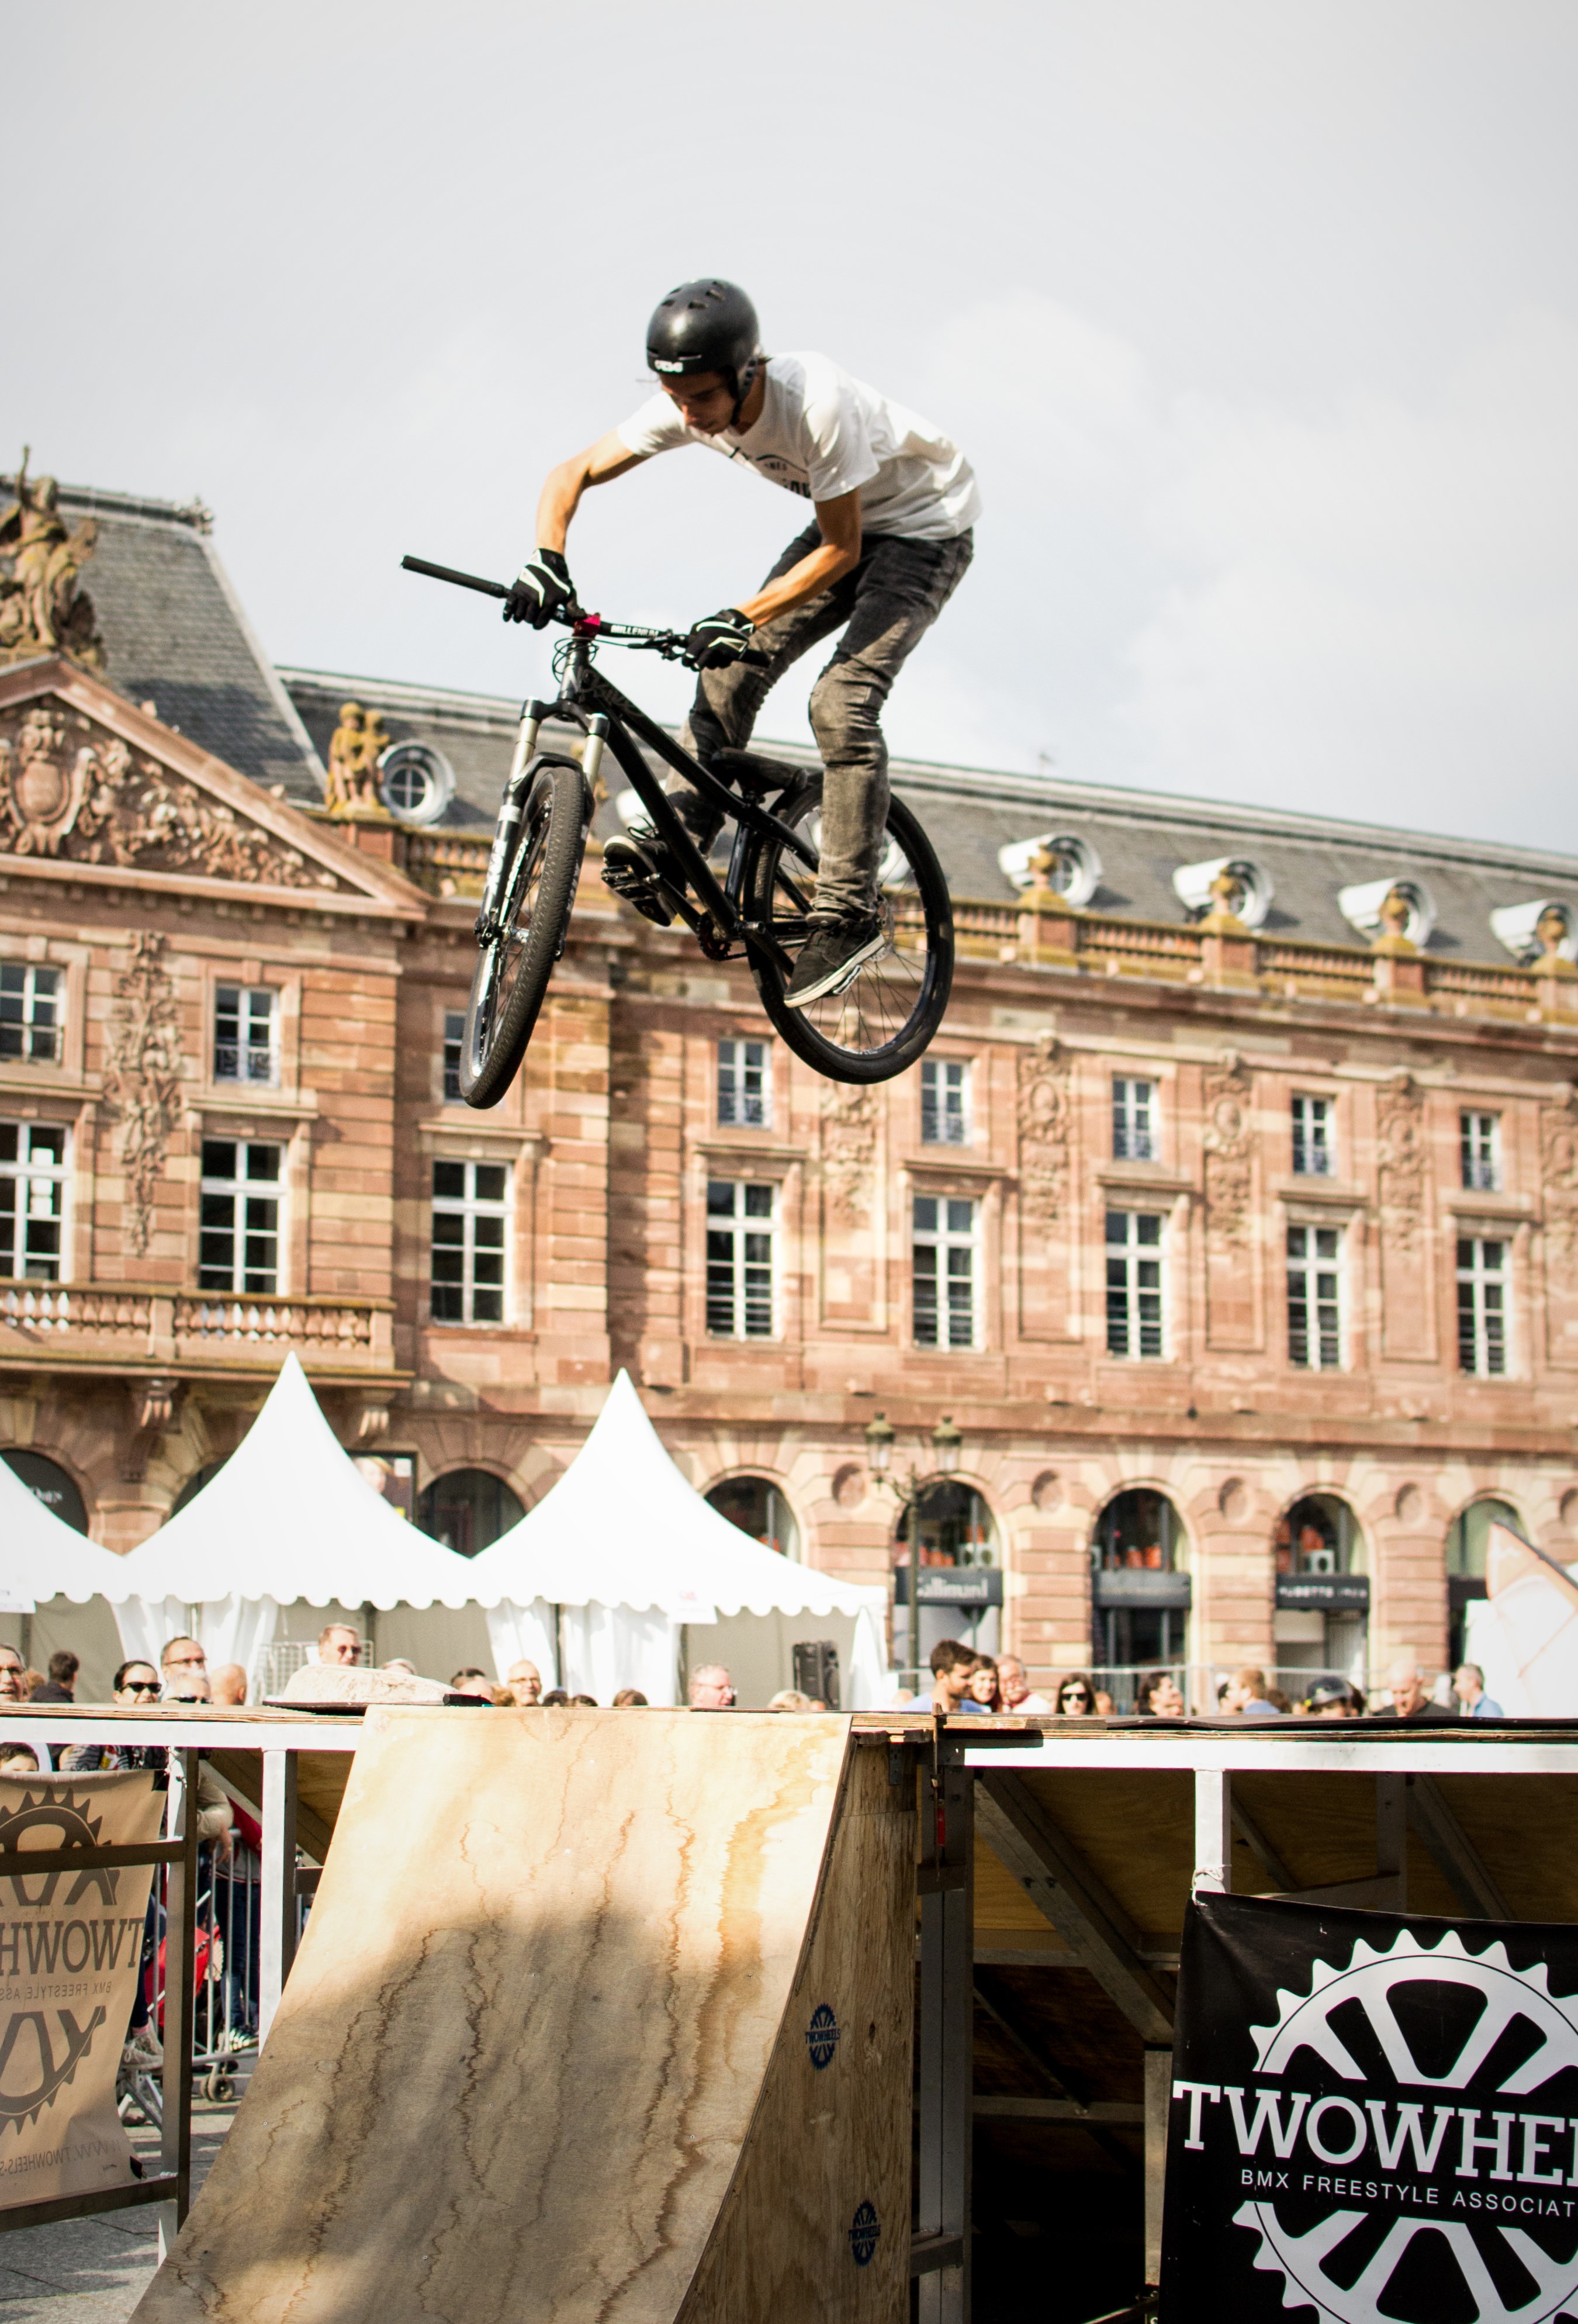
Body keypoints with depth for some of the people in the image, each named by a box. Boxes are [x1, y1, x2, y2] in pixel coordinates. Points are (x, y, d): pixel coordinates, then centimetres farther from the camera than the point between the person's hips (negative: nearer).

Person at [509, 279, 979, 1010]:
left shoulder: (818, 402, -37)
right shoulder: (687, 406, -18)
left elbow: (841, 550, -28)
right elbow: (573, 473, -11)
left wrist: (742, 617, -35)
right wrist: (547, 559, -30)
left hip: (926, 529, -7)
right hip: (846, 525, 7)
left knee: (842, 699, -22)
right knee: (731, 669, -11)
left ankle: (849, 915, -17)